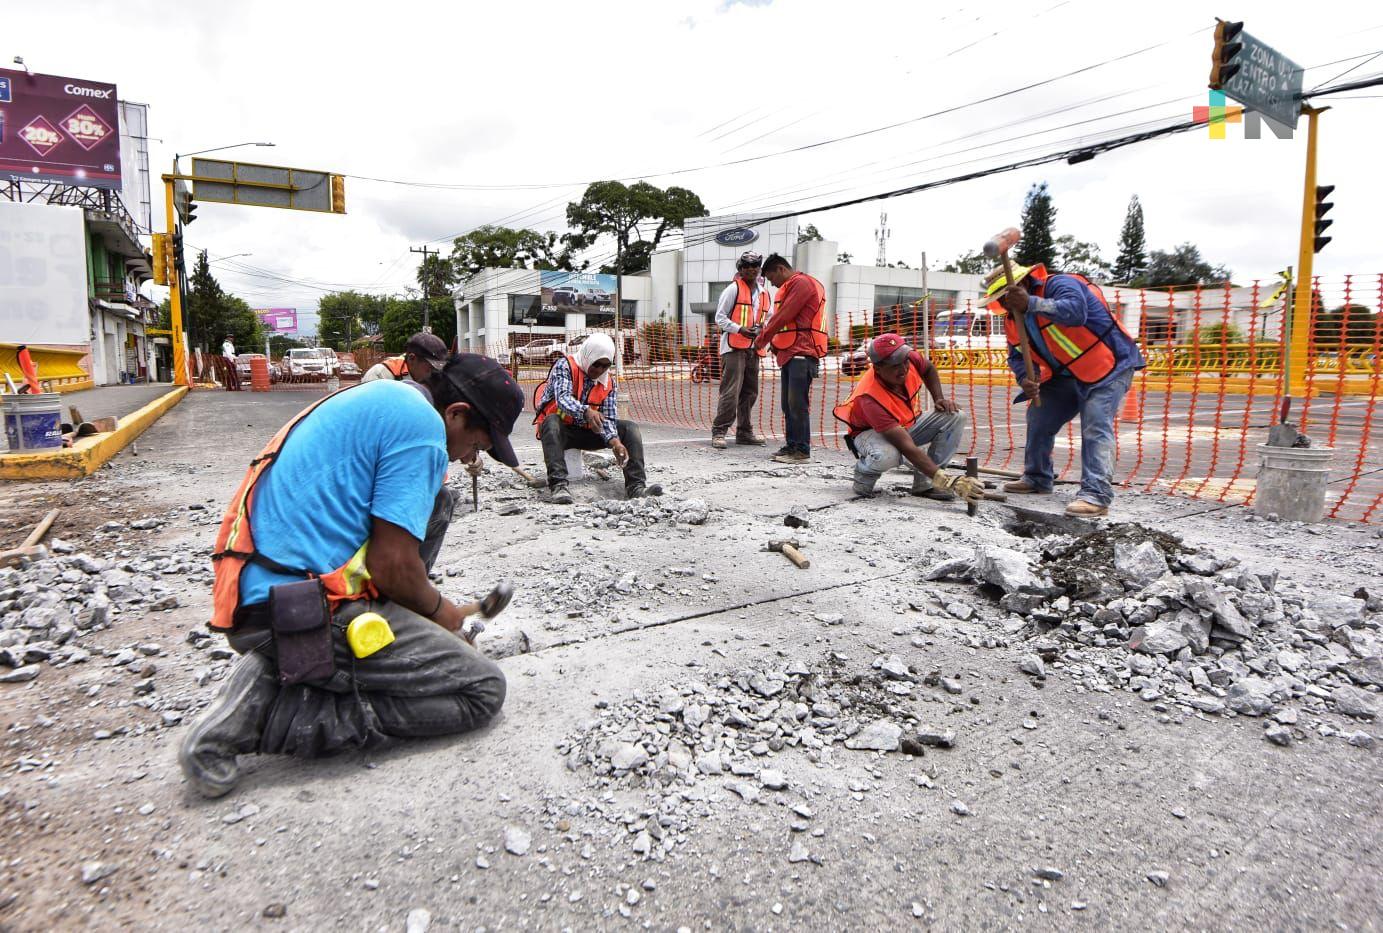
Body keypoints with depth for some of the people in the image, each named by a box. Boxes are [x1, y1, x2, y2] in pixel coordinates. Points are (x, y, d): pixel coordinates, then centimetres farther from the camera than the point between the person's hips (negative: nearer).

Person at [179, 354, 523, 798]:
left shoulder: (380, 396, 18)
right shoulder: (423, 425, -12)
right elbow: (391, 564, -16)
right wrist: (443, 612, 4)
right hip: (299, 610, -10)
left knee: (433, 497, 22)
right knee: (483, 690, -3)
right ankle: (271, 709, -8)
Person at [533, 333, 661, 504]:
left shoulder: (609, 382, 2)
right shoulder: (564, 365, -12)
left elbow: (608, 418, -7)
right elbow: (562, 398, -30)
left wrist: (614, 441, -28)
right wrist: (586, 411, -50)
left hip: (587, 432, 5)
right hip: (560, 429, -5)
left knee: (629, 428, -10)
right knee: (552, 421, -39)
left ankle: (636, 486, -23)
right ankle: (558, 485, -49)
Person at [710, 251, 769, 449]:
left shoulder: (764, 293, 18)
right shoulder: (733, 289, -1)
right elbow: (720, 318, -3)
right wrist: (740, 329, -16)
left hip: (754, 349, 7)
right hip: (734, 347, -7)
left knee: (750, 393, 12)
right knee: (731, 391, -13)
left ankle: (744, 432, 22)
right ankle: (718, 432, -9)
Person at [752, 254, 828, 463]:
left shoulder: (801, 283, -7)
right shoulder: (790, 287, 24)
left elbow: (783, 316, -13)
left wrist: (762, 339, -4)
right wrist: (767, 338, 5)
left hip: (801, 353, -10)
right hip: (789, 353, 10)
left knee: (797, 403, -11)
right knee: (788, 404, 10)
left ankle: (802, 450, -8)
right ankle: (791, 446, 15)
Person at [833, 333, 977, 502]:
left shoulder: (910, 359, -22)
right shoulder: (870, 399, -39)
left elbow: (929, 369, 9)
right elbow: (908, 448, -43)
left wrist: (939, 399, -6)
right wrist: (945, 480, -48)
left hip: (907, 427, 7)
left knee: (955, 418, -12)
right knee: (886, 456, -42)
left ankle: (924, 483, -12)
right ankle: (863, 475, -4)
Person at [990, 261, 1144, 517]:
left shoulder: (1059, 284, -21)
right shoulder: (1012, 320, 3)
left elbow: (1076, 311, -41)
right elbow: (1018, 357, 2)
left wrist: (1031, 303, -44)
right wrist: (1025, 379, -19)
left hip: (1110, 366, -9)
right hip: (1067, 374, 9)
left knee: (1095, 426, -23)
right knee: (1039, 417, 13)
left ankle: (1096, 495, -29)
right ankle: (1037, 479, 29)